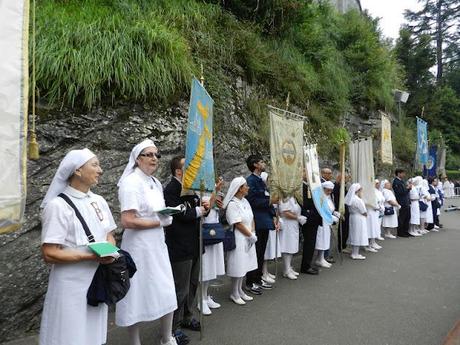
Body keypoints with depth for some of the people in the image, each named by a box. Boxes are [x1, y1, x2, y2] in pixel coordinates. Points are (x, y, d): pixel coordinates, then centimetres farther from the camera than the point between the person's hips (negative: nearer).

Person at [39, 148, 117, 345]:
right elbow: (49, 254, -17)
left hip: (99, 281, 6)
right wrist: (92, 256, -22)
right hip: (72, 286, -6)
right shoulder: (58, 205, -16)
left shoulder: (99, 201, 5)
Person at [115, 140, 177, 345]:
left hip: (157, 244, 8)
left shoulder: (156, 182, 10)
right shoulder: (131, 182, -15)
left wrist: (170, 213, 2)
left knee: (166, 294, 13)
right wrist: (160, 222, -16)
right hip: (139, 246, -7)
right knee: (138, 296, 8)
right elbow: (128, 221, -23)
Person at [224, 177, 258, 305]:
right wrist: (251, 235, -12)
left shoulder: (245, 201, 9)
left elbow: (251, 219, 12)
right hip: (238, 239, -8)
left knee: (244, 265, 15)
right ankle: (234, 294, 17)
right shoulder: (232, 204, -17)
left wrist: (253, 233, -1)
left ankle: (240, 290, 29)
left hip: (248, 239, 8)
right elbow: (238, 224, -19)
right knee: (238, 266, 1)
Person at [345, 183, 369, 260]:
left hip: (352, 216, 9)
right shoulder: (358, 200, -20)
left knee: (354, 236, 14)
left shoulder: (350, 199, 5)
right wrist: (366, 214, 7)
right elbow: (364, 212, -15)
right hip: (359, 219, -9)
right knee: (358, 236, -2)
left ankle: (354, 253, 21)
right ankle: (356, 254, 3)